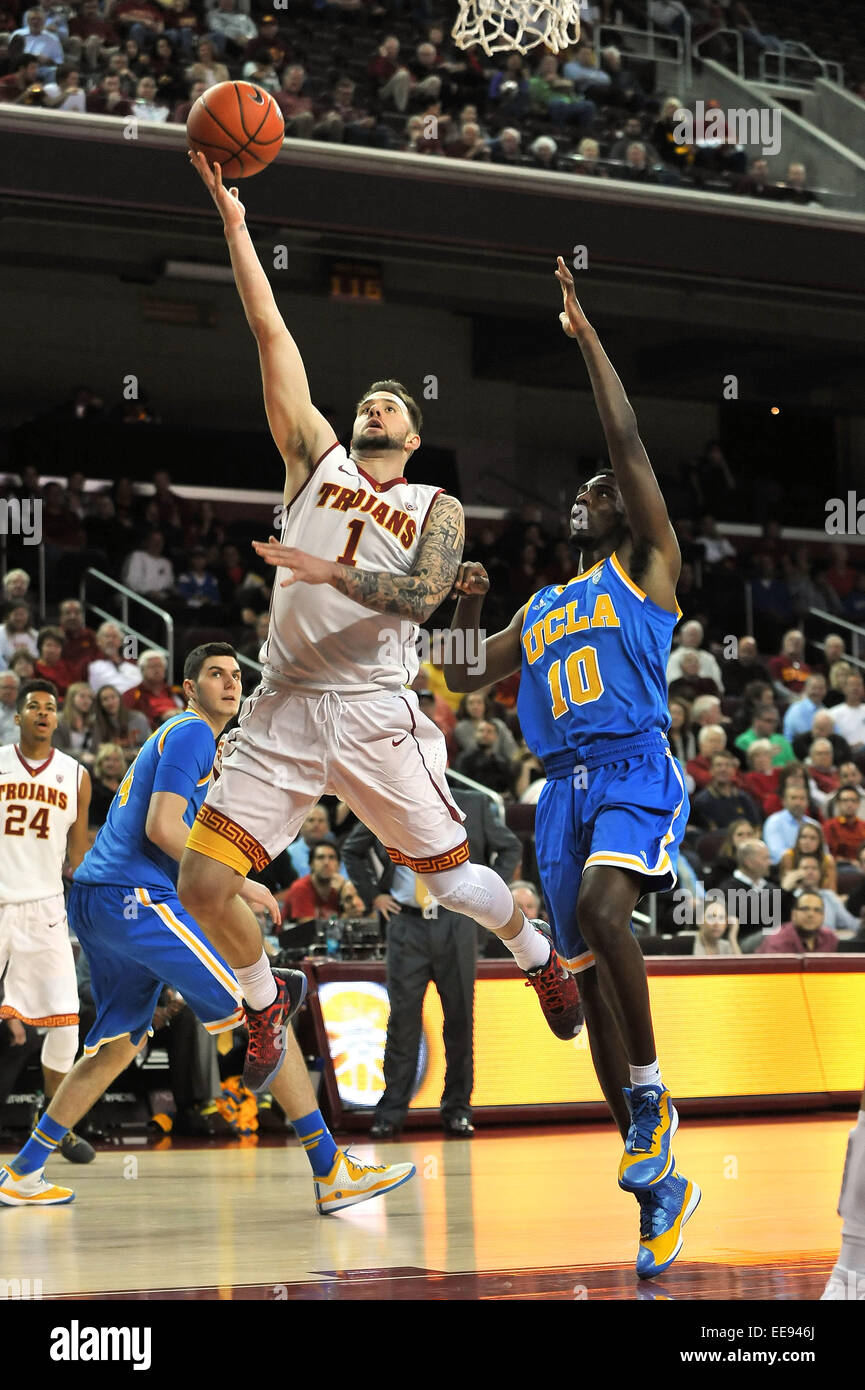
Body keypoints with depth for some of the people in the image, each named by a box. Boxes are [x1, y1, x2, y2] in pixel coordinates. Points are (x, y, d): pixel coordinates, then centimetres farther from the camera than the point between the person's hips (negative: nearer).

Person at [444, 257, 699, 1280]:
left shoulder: (647, 568, 6)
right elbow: (465, 678, 30)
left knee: (600, 906, -35)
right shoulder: (539, 610, 24)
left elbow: (628, 443, -4)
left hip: (637, 777, -7)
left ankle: (651, 1091, -18)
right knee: (592, 986, 2)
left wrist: (584, 333, -4)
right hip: (565, 790, 7)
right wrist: (466, 609, 12)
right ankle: (661, 1185, 9)